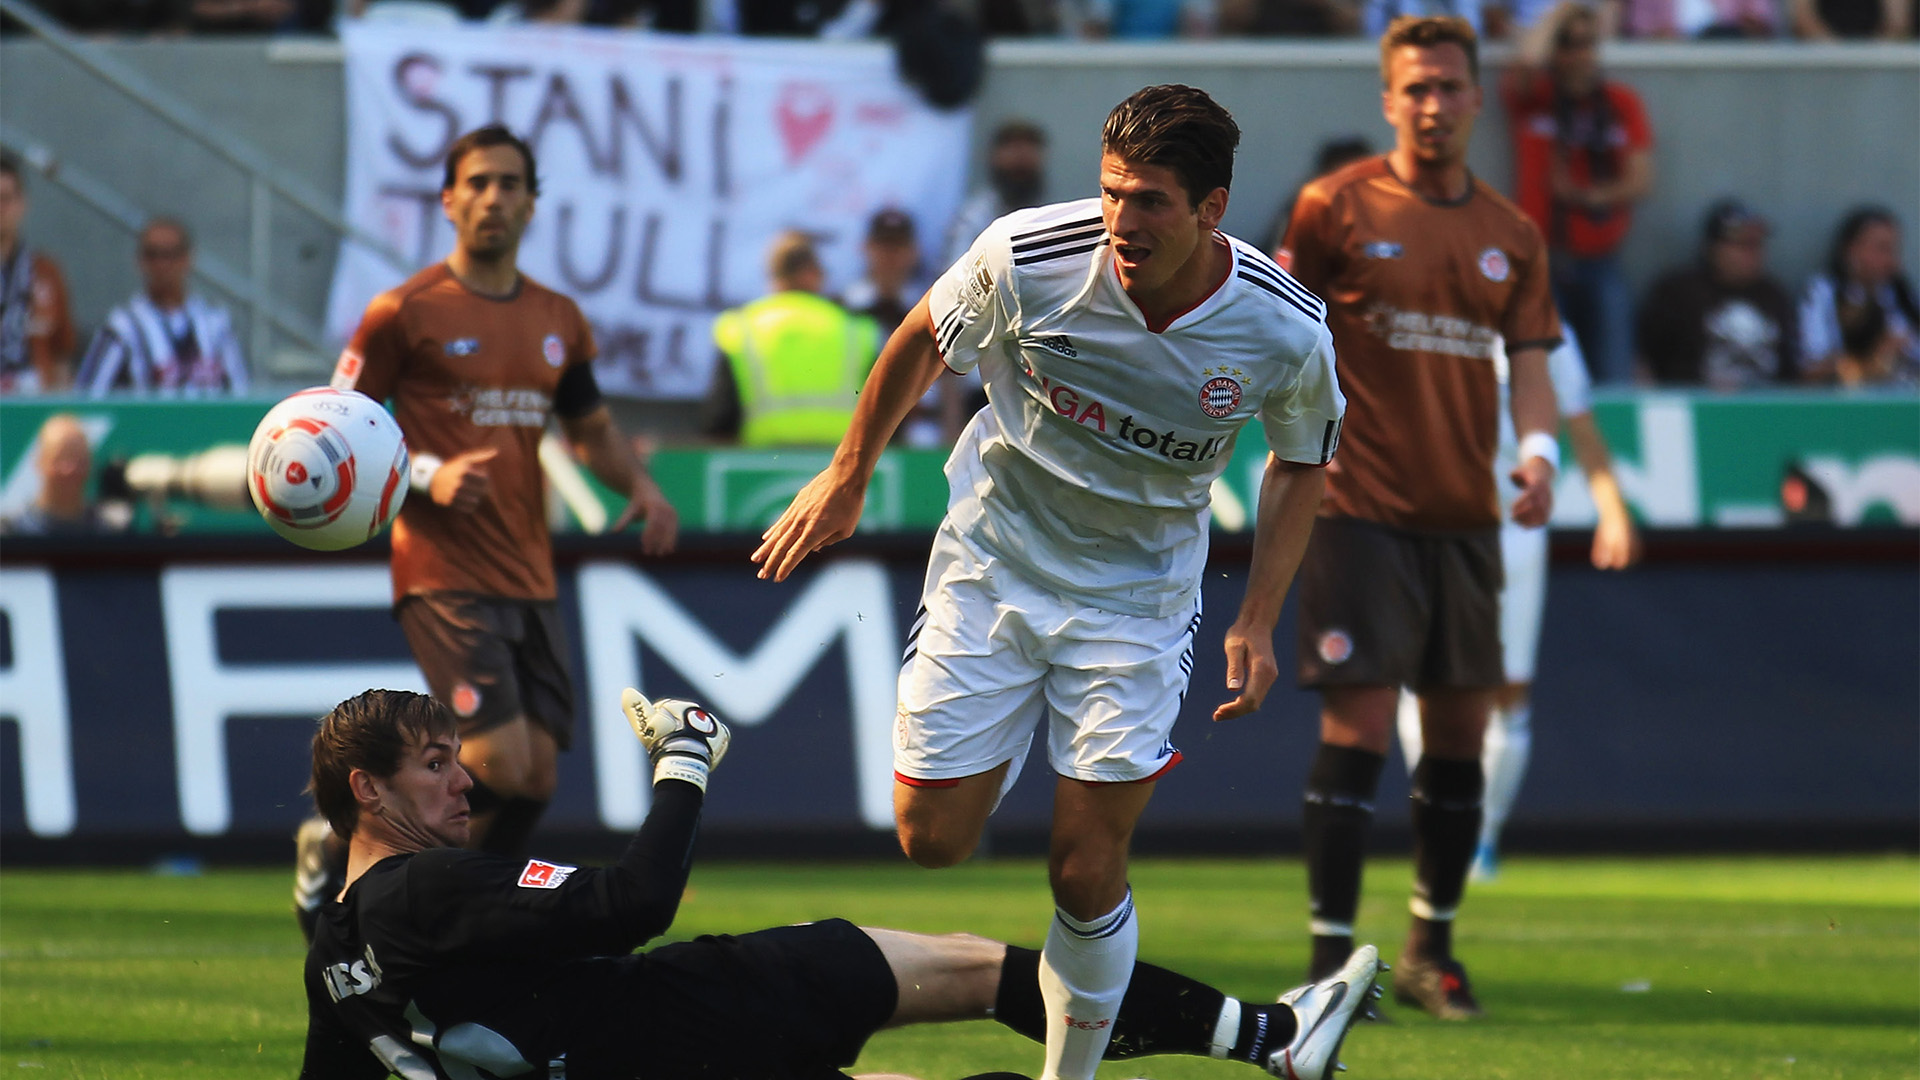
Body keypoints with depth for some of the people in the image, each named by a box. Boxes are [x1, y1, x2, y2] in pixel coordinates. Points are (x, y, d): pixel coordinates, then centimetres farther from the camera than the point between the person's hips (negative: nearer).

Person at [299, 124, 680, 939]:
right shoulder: (407, 312, -3)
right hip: (443, 575, -6)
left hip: (530, 580, 6)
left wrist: (639, 485, 6)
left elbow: (592, 428, 26)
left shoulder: (558, 320, 14)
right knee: (499, 763, -18)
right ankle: (339, 838, 2)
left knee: (535, 778, 0)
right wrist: (426, 475, -16)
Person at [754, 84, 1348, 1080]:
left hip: (1138, 597, -1)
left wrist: (1257, 620, -4)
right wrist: (847, 477, 9)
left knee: (1087, 870, -6)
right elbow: (920, 342, 0)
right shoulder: (1027, 259, -22)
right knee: (933, 840, 0)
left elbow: (1300, 462, 2)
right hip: (993, 562, 1)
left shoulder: (1286, 332, -20)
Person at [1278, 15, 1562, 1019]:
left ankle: (1431, 948, 21)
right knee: (1358, 726, -10)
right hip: (1359, 509, -5)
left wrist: (1537, 450, -9)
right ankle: (1331, 959, -6)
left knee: (1461, 730, 8)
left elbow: (1528, 361, 9)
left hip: (1462, 514, 5)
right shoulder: (1337, 207, -2)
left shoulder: (1510, 236, 10)